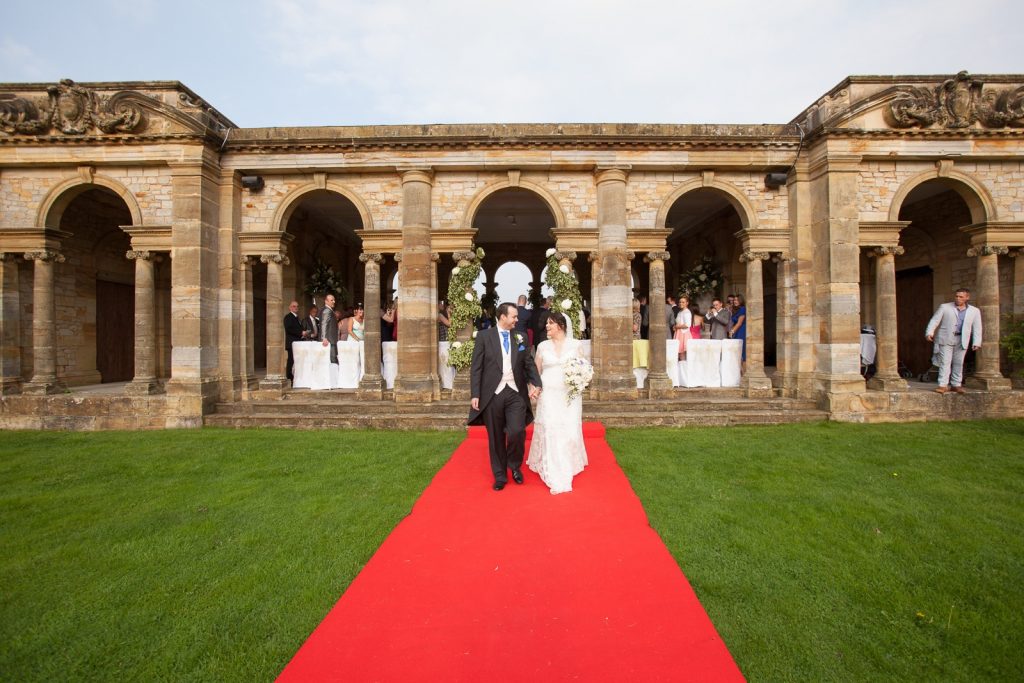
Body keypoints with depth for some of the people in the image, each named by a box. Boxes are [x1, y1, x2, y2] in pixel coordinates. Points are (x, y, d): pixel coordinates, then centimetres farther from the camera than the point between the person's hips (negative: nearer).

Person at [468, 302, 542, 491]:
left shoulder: (521, 337, 9)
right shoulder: (484, 336, 0)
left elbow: (529, 363, 8)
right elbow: (476, 367, -1)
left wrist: (536, 384, -10)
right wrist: (475, 394, -7)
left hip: (516, 393, 2)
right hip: (493, 394, -1)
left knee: (517, 432, -12)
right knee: (496, 438, 8)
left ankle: (515, 465, 18)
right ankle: (500, 476, 27)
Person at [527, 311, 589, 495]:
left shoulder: (575, 345, 2)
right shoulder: (542, 346, 5)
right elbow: (536, 371, 9)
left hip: (570, 396, 0)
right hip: (548, 395, 0)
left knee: (569, 432, 1)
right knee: (550, 433, -4)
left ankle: (568, 467, 27)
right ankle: (556, 479, 4)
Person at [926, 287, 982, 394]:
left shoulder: (974, 311, 12)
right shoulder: (944, 307, 5)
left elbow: (977, 328, 10)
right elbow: (934, 320, 0)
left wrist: (976, 342, 2)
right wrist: (929, 332, -15)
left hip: (962, 340, 3)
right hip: (945, 339, -2)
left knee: (958, 363, 7)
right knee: (945, 362, -5)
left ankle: (956, 385, 17)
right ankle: (942, 385, -5)